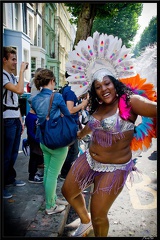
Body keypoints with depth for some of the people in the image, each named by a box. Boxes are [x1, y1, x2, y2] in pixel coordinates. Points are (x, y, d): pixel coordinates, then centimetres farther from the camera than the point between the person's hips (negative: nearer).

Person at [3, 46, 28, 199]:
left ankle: (10, 178, 32)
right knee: (6, 154, 0)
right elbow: (20, 90, -29)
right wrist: (22, 70, -19)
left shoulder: (12, 77, 15)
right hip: (8, 121, -9)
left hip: (15, 119, 9)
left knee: (14, 153, 17)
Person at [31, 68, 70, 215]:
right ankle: (50, 206, 19)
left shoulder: (35, 99, 4)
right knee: (53, 174, 4)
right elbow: (68, 115, -2)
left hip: (43, 140, 7)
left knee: (48, 171, 17)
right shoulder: (57, 97, -14)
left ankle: (53, 198, 35)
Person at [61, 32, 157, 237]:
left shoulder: (130, 101, -17)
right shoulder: (99, 107, 4)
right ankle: (85, 222, 48)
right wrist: (80, 134, 39)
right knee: (67, 192, 21)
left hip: (114, 168, -7)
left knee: (98, 216, 5)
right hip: (89, 160, 8)